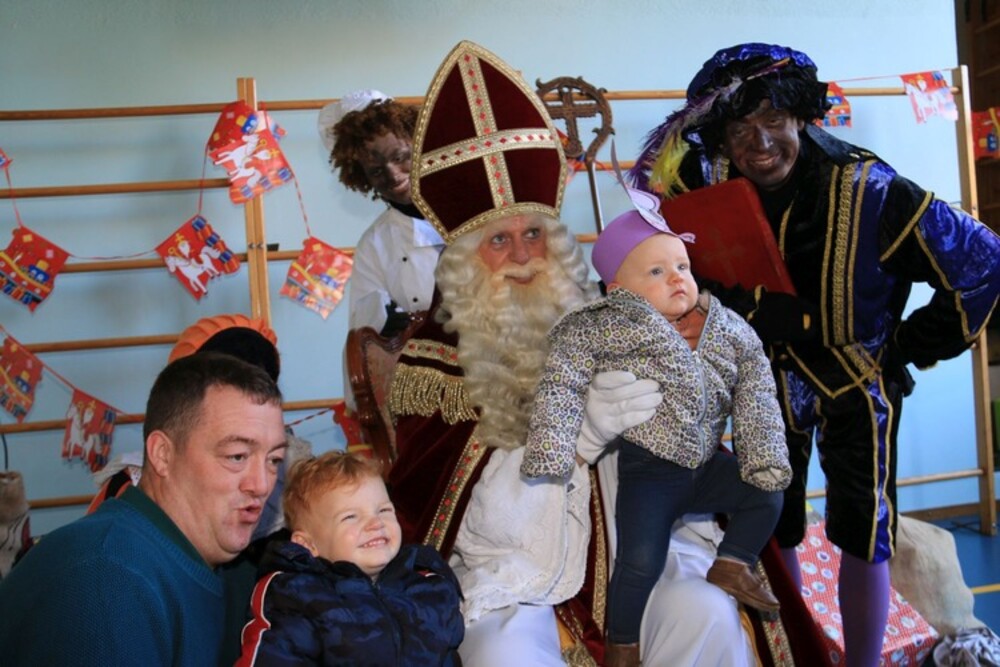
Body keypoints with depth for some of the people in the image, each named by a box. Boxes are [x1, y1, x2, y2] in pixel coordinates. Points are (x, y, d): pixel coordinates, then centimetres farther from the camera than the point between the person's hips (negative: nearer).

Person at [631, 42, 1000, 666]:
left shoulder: (866, 189, -26)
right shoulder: (709, 181, -16)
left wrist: (918, 346, -10)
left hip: (856, 382, -3)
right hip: (768, 377, 3)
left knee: (862, 538, 5)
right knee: (771, 533, 14)